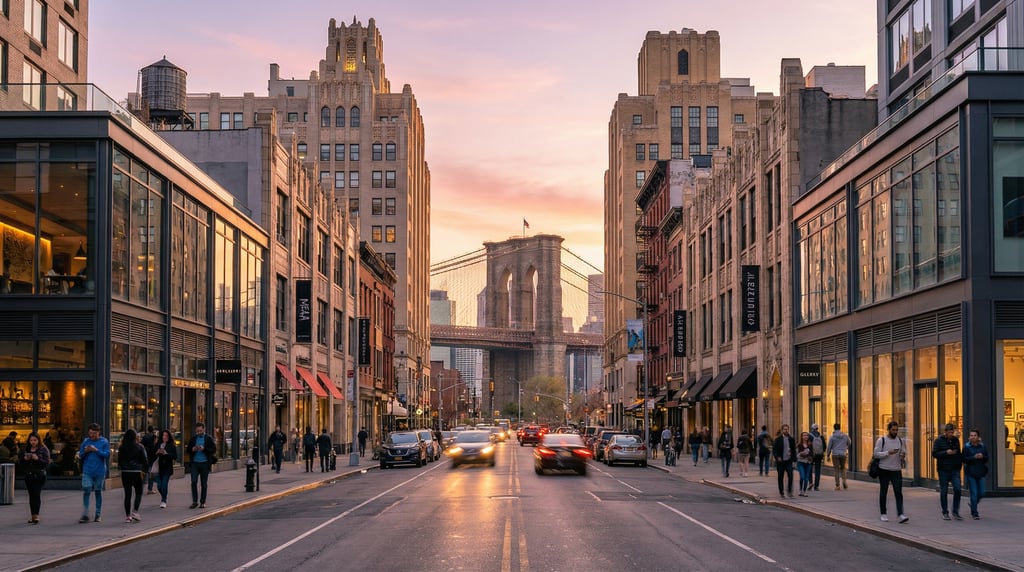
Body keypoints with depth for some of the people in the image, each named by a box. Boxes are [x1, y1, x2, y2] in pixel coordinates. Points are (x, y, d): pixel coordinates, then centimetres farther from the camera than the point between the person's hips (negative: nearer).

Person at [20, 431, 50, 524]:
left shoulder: (43, 450, 0)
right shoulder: (26, 449, 13)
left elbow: (46, 462, -8)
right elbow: (21, 463, 13)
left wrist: (38, 459, -22)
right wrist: (25, 459, -8)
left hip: (39, 475, -5)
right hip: (28, 476, 5)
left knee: (37, 494, -15)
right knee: (31, 495, 7)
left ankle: (36, 515, -21)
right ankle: (33, 515, 12)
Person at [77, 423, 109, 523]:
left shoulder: (104, 442, 0)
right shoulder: (85, 441, 6)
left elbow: (107, 455, -8)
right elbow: (80, 456, 10)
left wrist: (96, 450, -18)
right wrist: (85, 452, -11)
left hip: (100, 471, -1)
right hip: (87, 471, 1)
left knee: (98, 492, 8)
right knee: (86, 492, -7)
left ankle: (98, 515, 16)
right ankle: (85, 515, -6)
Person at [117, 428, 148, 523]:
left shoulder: (121, 448, 1)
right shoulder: (139, 447, -5)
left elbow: (119, 460, 8)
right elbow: (144, 460, -2)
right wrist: (145, 469, 12)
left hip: (125, 473, 2)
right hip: (136, 472, -2)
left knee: (127, 494, 7)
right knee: (138, 492, 10)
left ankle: (127, 515, 6)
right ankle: (135, 511, -7)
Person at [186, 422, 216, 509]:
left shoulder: (209, 439, 1)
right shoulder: (193, 439, 10)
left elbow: (213, 450, -6)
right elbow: (188, 449, 13)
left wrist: (204, 449, -20)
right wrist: (192, 449, -9)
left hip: (205, 463, -2)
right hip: (195, 463, 2)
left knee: (203, 484, 4)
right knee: (194, 482, -8)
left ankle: (202, 502, 12)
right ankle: (195, 501, -1)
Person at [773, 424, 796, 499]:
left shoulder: (791, 439, 7)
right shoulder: (778, 439, 0)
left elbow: (794, 450, 12)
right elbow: (774, 450, -1)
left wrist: (793, 458, 3)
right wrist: (777, 457, -15)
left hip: (789, 461, 1)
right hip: (780, 461, -1)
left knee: (790, 476, -12)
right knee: (780, 477, 5)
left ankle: (789, 491, -1)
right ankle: (781, 492, 15)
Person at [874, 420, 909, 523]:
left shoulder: (900, 440, 9)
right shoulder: (881, 440, -4)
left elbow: (904, 452, 16)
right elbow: (876, 454, -9)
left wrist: (903, 457, -8)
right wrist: (888, 453, -22)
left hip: (896, 470, 3)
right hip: (884, 470, -2)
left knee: (898, 492, -8)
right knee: (883, 492, 6)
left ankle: (900, 515, -15)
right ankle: (883, 514, 16)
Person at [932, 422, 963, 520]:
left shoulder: (956, 440, 10)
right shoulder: (938, 441, -2)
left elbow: (960, 453, 20)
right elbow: (934, 453, -9)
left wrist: (960, 463, 11)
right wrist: (946, 452, -19)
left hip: (955, 469, 3)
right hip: (943, 470, -3)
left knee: (958, 489, -8)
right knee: (944, 492, 3)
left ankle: (955, 512, 4)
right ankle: (945, 513, 13)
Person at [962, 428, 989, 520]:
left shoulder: (982, 446, 5)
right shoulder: (966, 447, -5)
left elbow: (987, 459, 6)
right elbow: (964, 459, -8)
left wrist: (982, 457, -16)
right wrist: (974, 457, -21)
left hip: (980, 473, 4)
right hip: (971, 473, -4)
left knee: (981, 493, 6)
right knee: (974, 493, -5)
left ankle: (973, 504, 35)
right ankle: (974, 513, 2)